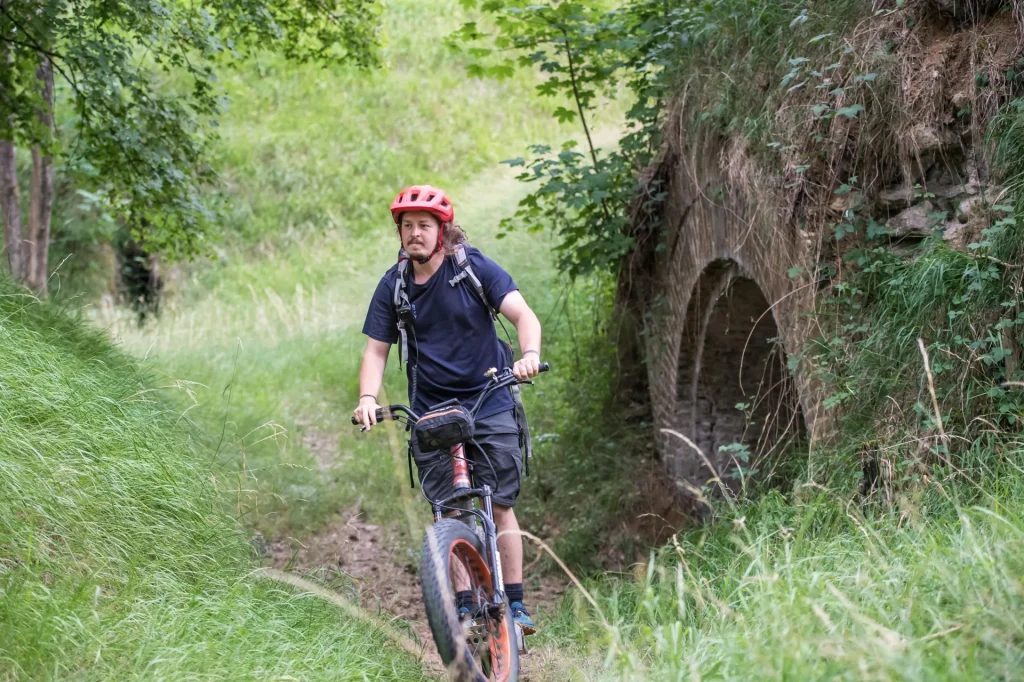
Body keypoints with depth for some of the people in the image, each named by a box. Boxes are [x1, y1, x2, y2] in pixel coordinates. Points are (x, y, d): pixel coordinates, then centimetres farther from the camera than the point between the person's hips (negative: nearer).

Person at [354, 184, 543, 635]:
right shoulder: (394, 286, 2)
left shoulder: (474, 268, -5)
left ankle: (515, 605, 1)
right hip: (430, 412, 2)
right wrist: (367, 398, -16)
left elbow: (523, 315, -13)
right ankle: (465, 606, 7)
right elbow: (376, 349, 3)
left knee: (499, 508, -5)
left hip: (489, 404, -2)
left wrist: (529, 355, -34)